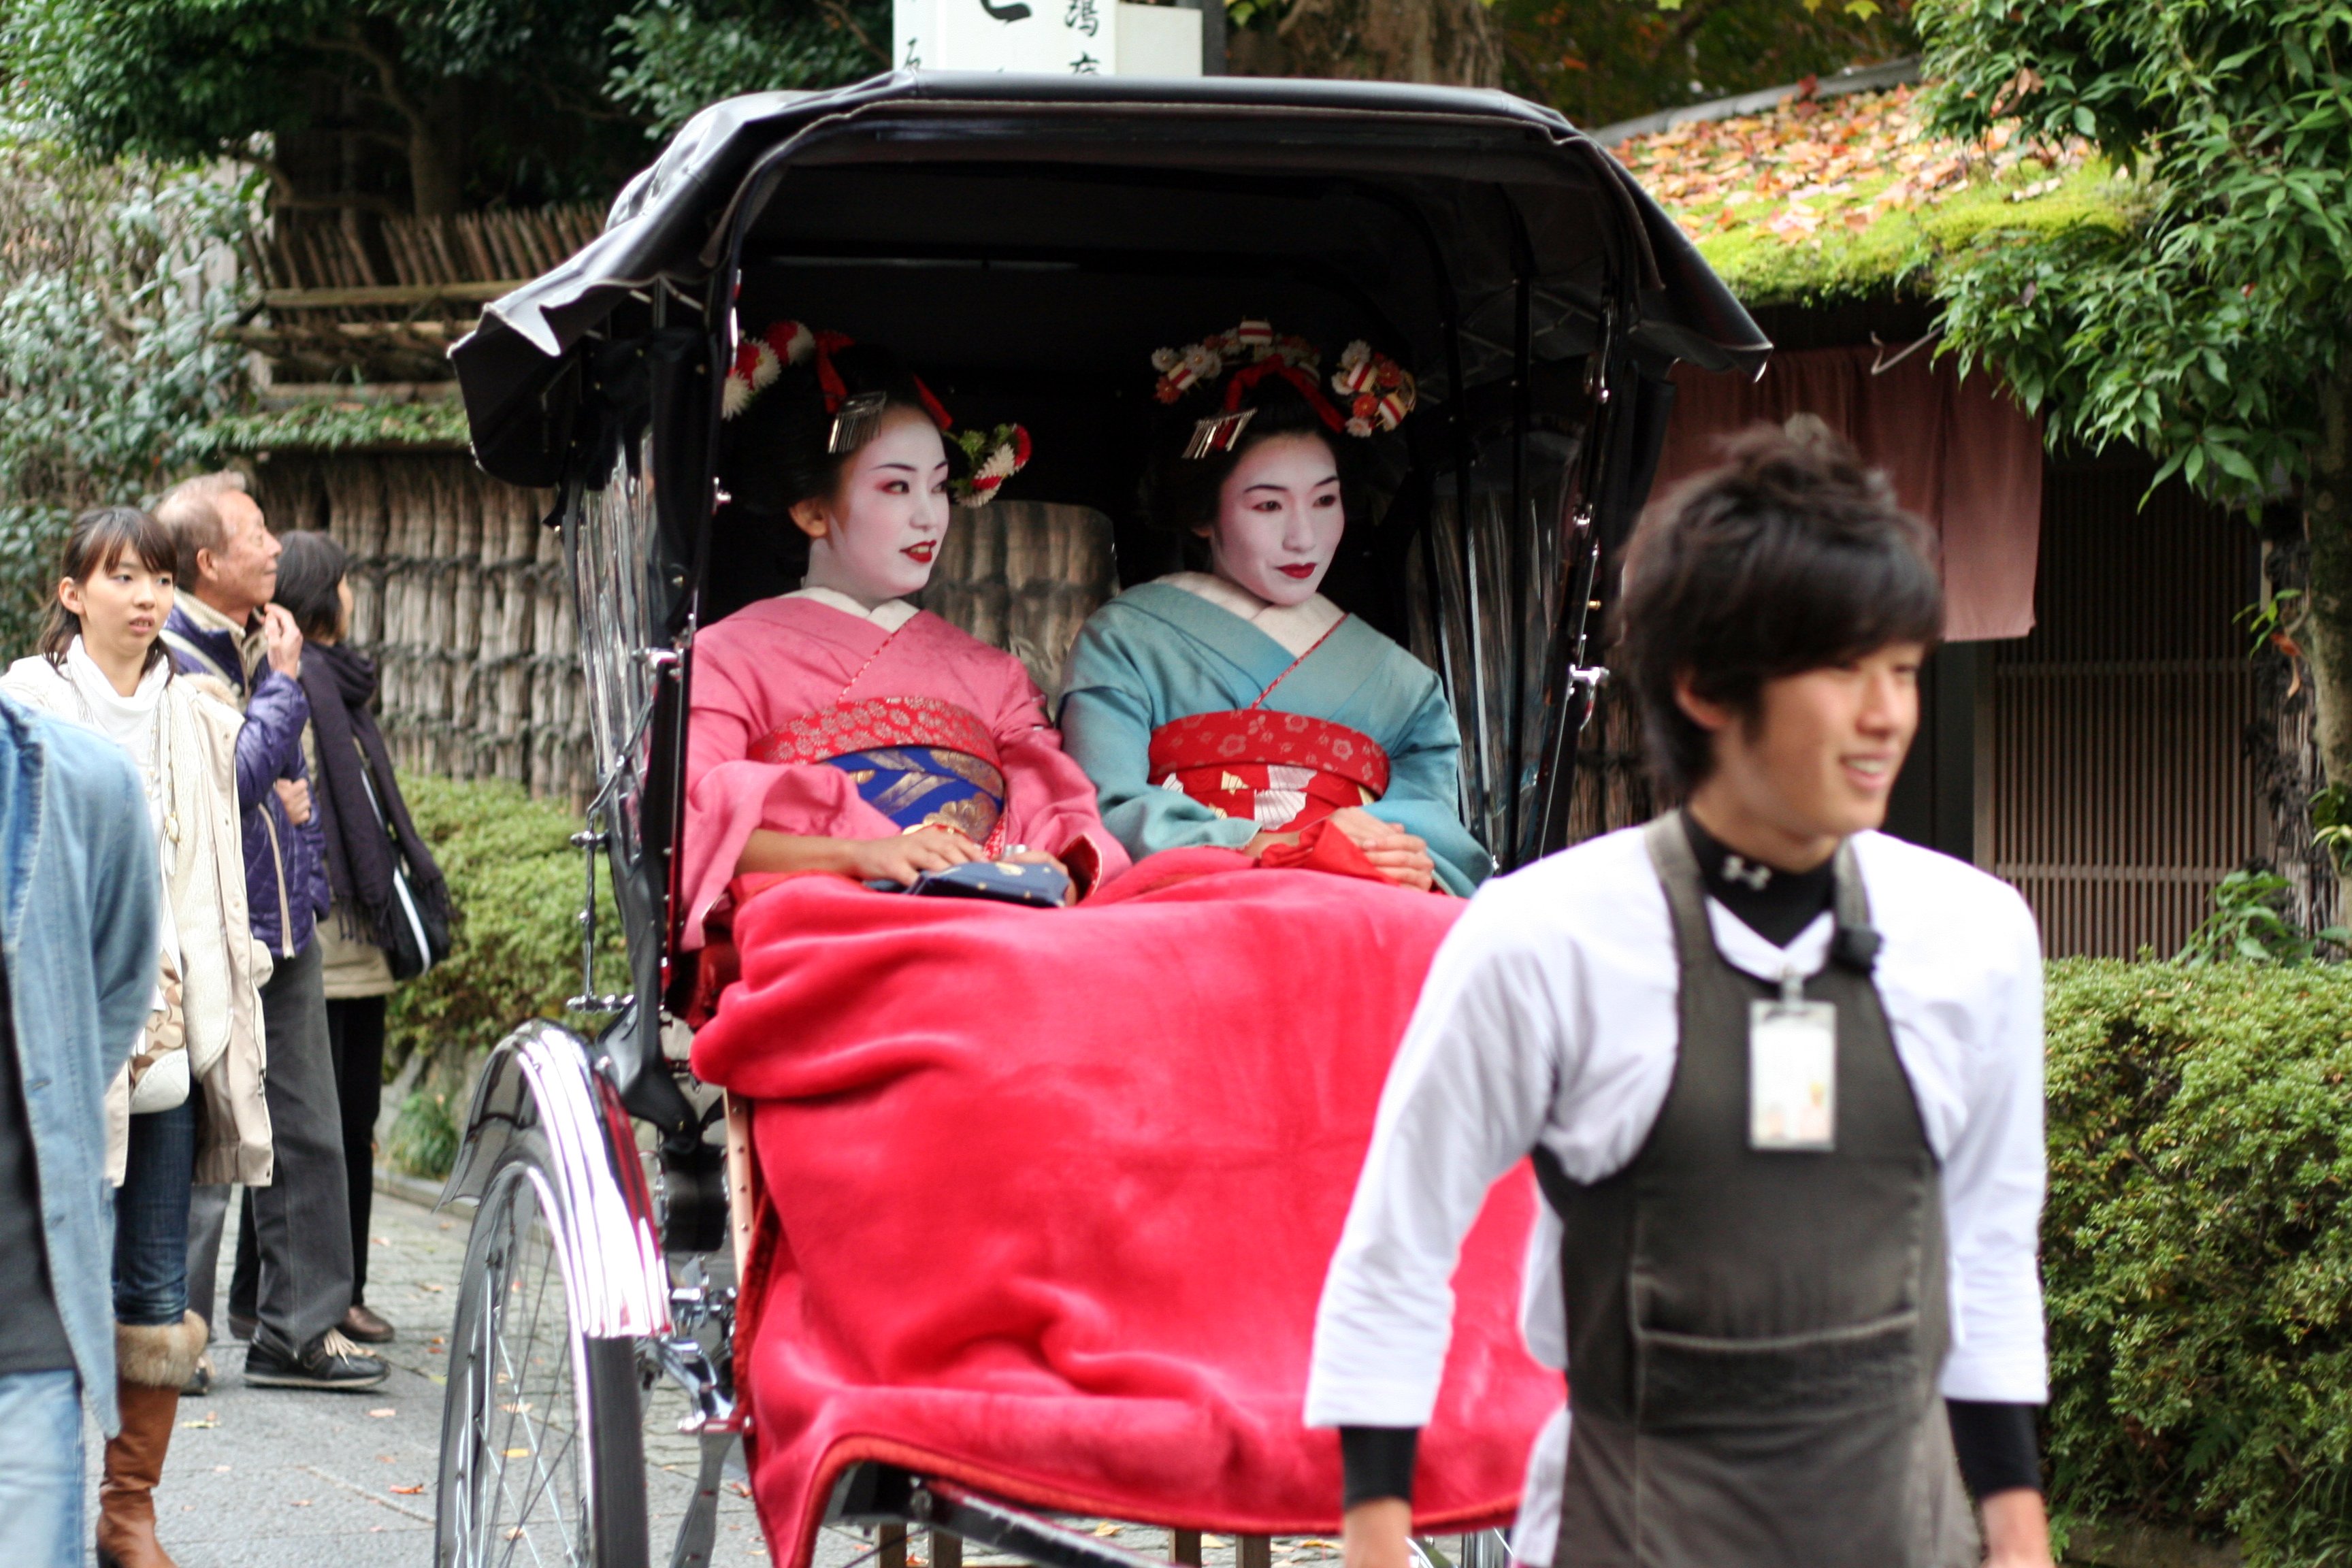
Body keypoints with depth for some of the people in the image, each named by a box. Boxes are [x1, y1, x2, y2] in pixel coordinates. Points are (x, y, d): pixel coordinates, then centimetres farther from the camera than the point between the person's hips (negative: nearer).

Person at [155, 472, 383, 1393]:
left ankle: (299, 1327, 14)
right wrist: (283, 686, -14)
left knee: (307, 1134, 8)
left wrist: (294, 792, 10)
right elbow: (225, 781, -21)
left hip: (283, 927, 8)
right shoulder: (170, 660, -12)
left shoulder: (260, 644, 14)